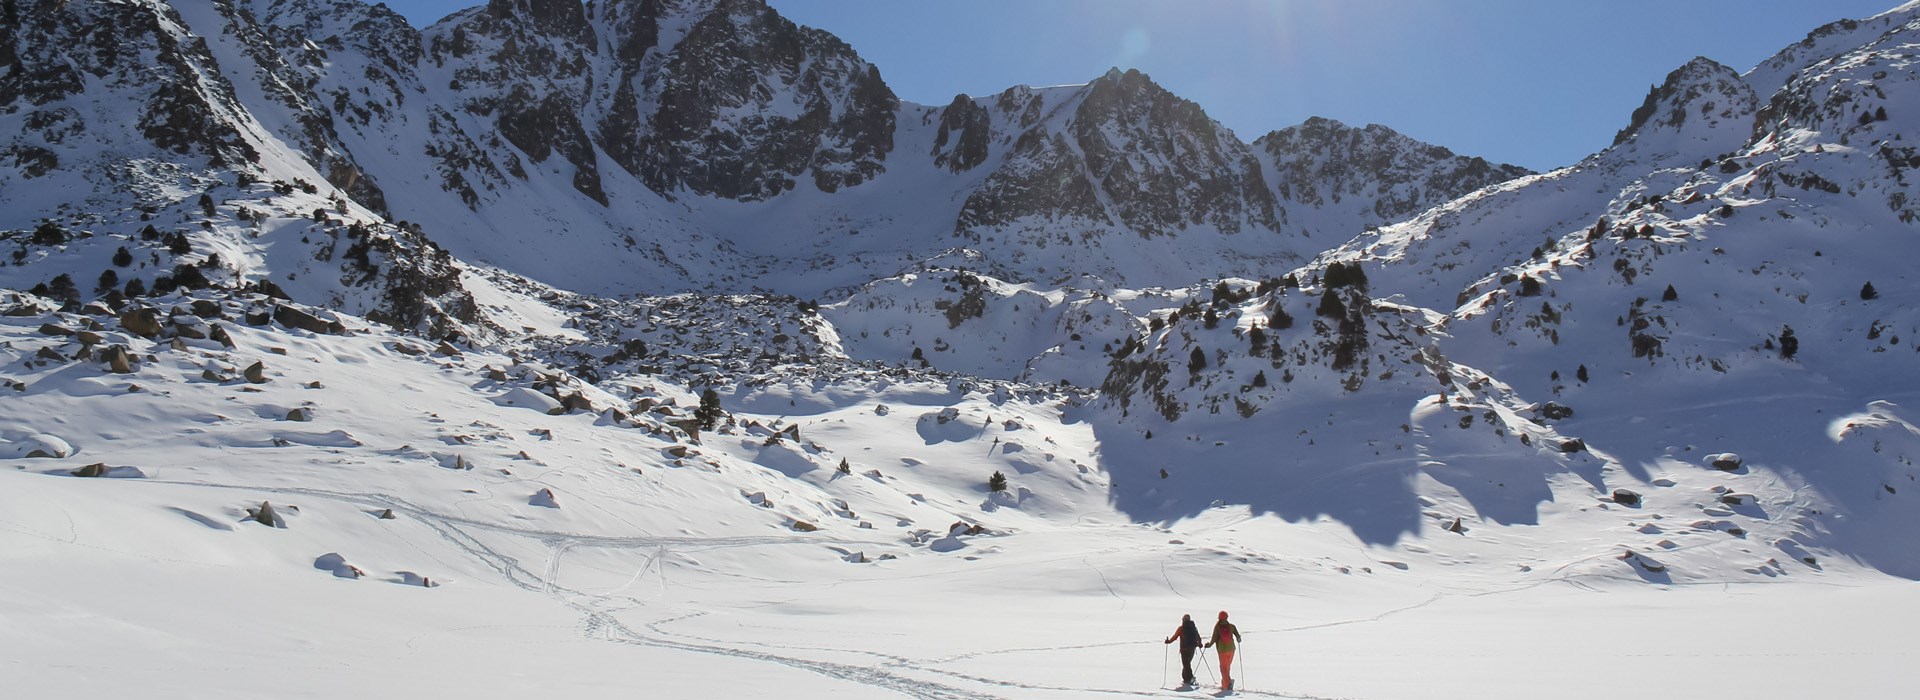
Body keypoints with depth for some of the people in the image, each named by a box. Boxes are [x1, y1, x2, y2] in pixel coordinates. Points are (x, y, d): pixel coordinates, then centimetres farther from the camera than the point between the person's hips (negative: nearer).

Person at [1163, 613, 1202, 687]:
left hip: (1184, 649, -5)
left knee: (1186, 664, -4)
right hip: (1192, 648, 5)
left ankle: (1190, 678, -21)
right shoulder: (1194, 628, 5)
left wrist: (1169, 641, 10)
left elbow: (1175, 637, -6)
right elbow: (1198, 637, 12)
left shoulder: (1181, 628, -8)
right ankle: (1186, 679, 25)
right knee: (1187, 663, 19)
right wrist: (1199, 644, 30)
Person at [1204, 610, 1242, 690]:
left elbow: (1214, 638, -10)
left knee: (1223, 667, 2)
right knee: (1227, 667, 16)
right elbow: (1238, 636, 0)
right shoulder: (1231, 626, 0)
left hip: (1222, 649, -3)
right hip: (1231, 649, 3)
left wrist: (1209, 644, 6)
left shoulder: (1217, 627, -7)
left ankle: (1228, 681, -20)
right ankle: (1224, 685, 19)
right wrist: (1238, 640, 23)